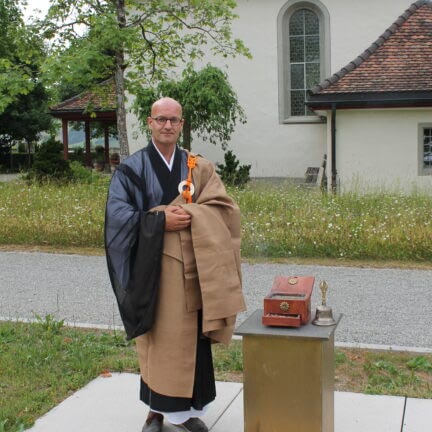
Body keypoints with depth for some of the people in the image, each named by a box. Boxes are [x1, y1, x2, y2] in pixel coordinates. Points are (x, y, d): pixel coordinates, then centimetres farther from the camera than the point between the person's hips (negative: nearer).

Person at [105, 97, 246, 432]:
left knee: (192, 338, 5)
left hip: (191, 267, 2)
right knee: (158, 339, 2)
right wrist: (161, 221, -19)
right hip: (152, 268, -2)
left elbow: (224, 208, 0)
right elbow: (117, 215, -9)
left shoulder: (199, 167, 8)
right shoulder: (132, 168, 1)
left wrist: (191, 214, -17)